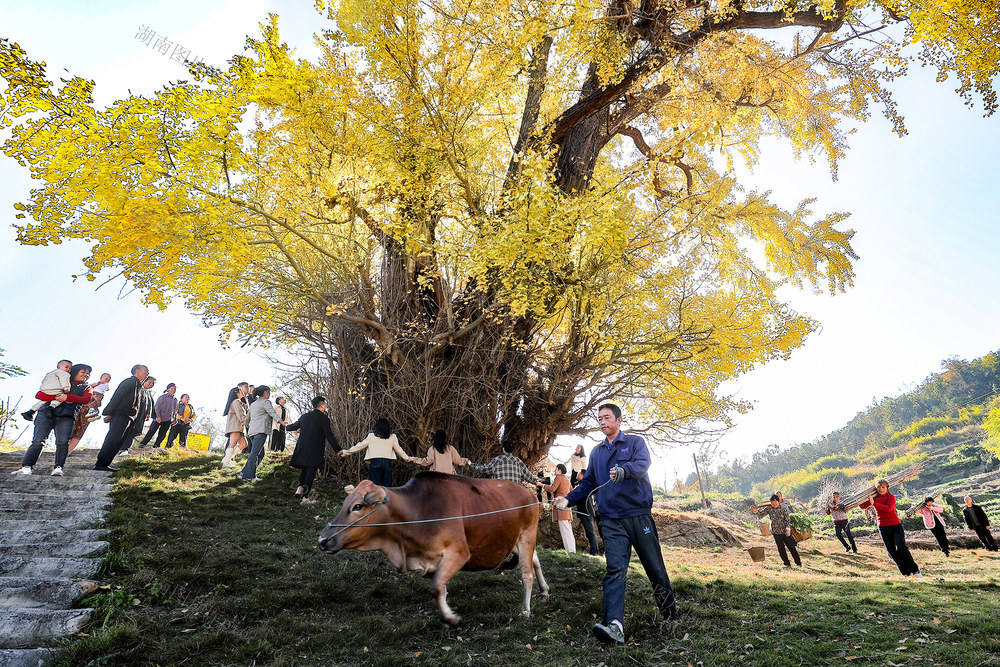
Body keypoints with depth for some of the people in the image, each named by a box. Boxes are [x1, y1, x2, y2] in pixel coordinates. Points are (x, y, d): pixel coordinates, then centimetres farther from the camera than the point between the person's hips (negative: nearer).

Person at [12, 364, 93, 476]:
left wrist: (67, 397, -8)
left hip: (66, 417, -1)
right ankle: (26, 467, -13)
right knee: (38, 440, -11)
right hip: (46, 413, 1)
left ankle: (58, 467, -16)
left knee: (63, 442, -19)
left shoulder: (86, 388, 23)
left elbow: (86, 400, 2)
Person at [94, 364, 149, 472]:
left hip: (127, 417, 10)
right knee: (114, 439, -13)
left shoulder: (138, 385, 22)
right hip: (120, 415, -10)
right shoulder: (130, 382, -7)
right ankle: (100, 463, -13)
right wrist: (109, 413, -19)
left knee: (118, 442, 8)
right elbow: (117, 397, -14)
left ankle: (104, 463, 11)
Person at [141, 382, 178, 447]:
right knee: (152, 431, -5)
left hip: (167, 420, 4)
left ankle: (156, 446, 13)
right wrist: (158, 416, -16)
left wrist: (174, 419, 9)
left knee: (162, 434, 4)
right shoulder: (163, 397, -6)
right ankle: (143, 444, 7)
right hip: (159, 419, -4)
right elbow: (157, 407, -8)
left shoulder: (175, 400, 10)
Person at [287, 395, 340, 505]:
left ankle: (300, 487, 6)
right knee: (311, 471, -1)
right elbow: (329, 436, -10)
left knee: (305, 469, 22)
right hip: (315, 450, -5)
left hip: (302, 448, 5)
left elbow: (294, 426, 27)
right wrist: (338, 450, -4)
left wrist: (288, 426, 52)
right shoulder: (324, 418, -7)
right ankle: (305, 497, -2)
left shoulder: (304, 416, 10)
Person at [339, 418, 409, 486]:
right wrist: (407, 458, 25)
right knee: (387, 485, 6)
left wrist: (345, 451, 18)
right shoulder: (392, 437, 10)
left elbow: (360, 446, 9)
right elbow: (398, 449, 13)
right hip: (387, 462, 1)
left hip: (375, 461, -1)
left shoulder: (371, 436, 7)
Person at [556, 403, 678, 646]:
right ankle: (613, 625, -19)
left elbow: (642, 464, -18)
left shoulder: (635, 442, 3)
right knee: (615, 569, -10)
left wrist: (623, 470, -39)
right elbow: (588, 483, 19)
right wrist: (568, 500, 3)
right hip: (611, 520, 3)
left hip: (639, 514, -2)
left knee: (655, 567, 7)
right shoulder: (597, 452, 16)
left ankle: (670, 613, 28)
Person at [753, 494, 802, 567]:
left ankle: (798, 563, 23)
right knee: (781, 549, 5)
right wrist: (755, 510, -28)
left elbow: (787, 519, -10)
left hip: (785, 531, -2)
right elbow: (761, 512, -6)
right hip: (776, 532, 2)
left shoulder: (783, 507, -10)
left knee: (791, 547, 6)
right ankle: (787, 564, 17)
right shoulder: (769, 508, -3)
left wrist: (788, 529, -19)